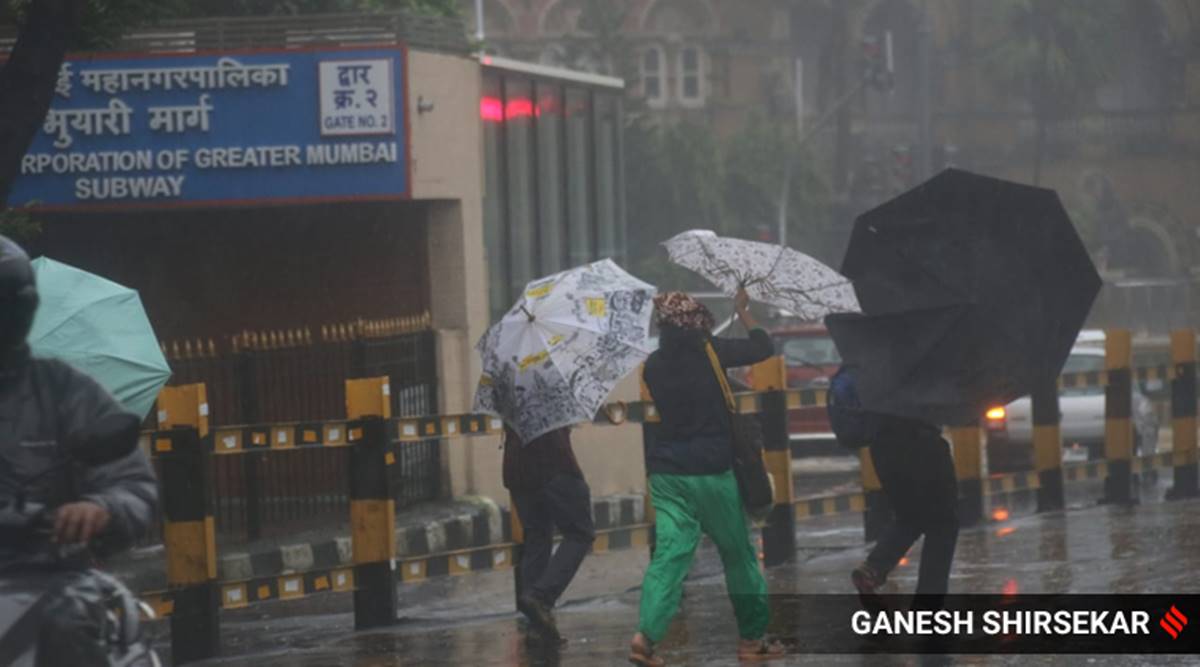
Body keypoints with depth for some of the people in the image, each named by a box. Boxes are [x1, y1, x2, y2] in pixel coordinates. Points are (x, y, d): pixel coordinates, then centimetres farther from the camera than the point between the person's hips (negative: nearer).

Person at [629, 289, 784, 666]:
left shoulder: (654, 366, 5)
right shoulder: (708, 353, -8)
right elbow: (763, 348, 2)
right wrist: (743, 312, 15)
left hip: (667, 471, 4)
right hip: (709, 471, -4)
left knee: (669, 553, -2)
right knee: (738, 553, 10)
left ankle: (645, 635, -20)